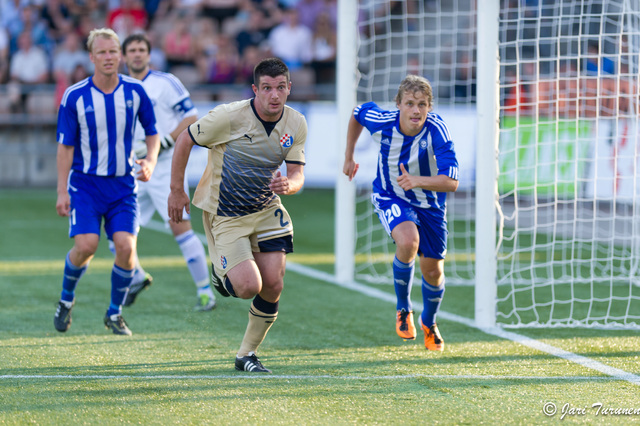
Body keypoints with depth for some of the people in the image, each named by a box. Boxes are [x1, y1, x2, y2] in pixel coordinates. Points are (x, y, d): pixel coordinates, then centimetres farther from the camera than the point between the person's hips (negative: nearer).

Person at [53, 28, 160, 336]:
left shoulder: (135, 91, -1)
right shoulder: (75, 97, -8)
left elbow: (152, 132, 12)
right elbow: (65, 146, -3)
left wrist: (150, 161, -7)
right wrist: (62, 191, -7)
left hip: (123, 183, 2)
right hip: (85, 181, -2)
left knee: (126, 247, -12)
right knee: (85, 245, -17)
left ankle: (115, 313, 8)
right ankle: (66, 298, 13)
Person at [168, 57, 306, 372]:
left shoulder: (296, 124, -7)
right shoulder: (229, 116, -21)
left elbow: (297, 174, -3)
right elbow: (185, 140, -9)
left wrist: (288, 185, -28)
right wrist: (177, 190, -4)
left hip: (266, 209, 5)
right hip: (225, 214, -5)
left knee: (273, 285, -5)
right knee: (248, 287, -17)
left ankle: (247, 355, 15)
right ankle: (222, 276, 21)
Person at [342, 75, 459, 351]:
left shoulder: (436, 129, -31)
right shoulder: (381, 121, -25)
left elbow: (451, 182, -36)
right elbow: (357, 112, 1)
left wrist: (416, 181, -52)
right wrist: (349, 157, 9)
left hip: (429, 203, 1)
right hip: (390, 197, -1)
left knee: (433, 271, 8)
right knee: (408, 240, -32)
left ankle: (429, 323, 43)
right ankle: (403, 309, -6)